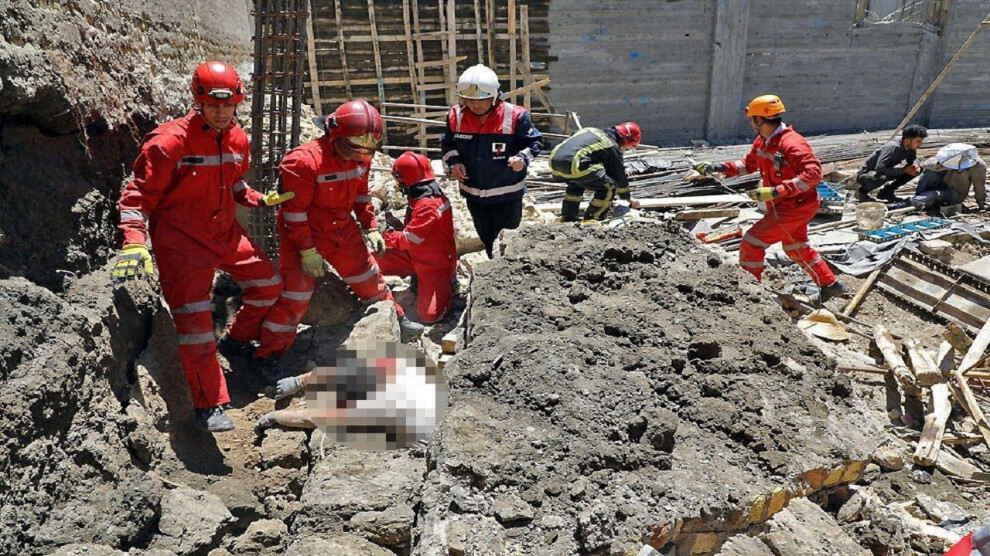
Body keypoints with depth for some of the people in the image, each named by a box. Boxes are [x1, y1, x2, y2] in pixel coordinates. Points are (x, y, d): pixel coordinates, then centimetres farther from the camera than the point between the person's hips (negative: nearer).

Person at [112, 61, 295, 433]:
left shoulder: (237, 140, 3)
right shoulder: (170, 142, -19)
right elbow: (139, 196, -16)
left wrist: (259, 199, 3)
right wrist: (134, 243, -27)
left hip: (224, 232, 7)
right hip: (181, 239, -7)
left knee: (268, 283, 14)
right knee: (194, 317, -11)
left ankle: (239, 337, 40)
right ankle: (209, 405, -2)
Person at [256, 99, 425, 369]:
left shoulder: (360, 158, -5)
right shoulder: (305, 160, -28)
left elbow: (361, 195, 11)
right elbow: (293, 210, -23)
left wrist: (371, 228, 5)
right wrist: (307, 250, -22)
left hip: (343, 230, 7)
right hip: (304, 234, -6)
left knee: (368, 277, 17)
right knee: (295, 295, -7)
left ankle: (395, 320, 39)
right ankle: (271, 354, 7)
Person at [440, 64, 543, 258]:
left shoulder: (514, 116, -19)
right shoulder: (456, 117, -9)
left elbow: (534, 142, -6)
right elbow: (447, 144, 8)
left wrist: (522, 158, -26)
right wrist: (454, 162, -12)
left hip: (506, 194, -4)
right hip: (473, 193, 4)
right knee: (485, 237, 23)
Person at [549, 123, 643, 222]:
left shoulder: (592, 131, 29)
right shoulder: (613, 147, 8)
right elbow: (619, 175, 17)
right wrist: (628, 197, 32)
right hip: (574, 165, -8)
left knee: (576, 183, 36)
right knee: (609, 187, 4)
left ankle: (567, 217, 30)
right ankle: (592, 220, 6)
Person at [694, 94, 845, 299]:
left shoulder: (791, 143, -25)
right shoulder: (761, 142, 3)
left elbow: (813, 173, -31)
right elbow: (748, 164, 17)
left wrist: (776, 191, -38)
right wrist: (718, 167, 2)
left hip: (796, 206, -10)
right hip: (783, 206, 10)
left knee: (751, 242, -11)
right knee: (796, 248, 26)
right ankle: (831, 285, 40)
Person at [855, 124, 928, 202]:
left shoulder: (911, 148, -6)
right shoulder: (893, 147, -29)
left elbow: (911, 162, 14)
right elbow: (880, 168, -38)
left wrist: (915, 166, -12)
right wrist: (904, 170, -31)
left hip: (885, 173, 8)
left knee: (917, 170, -2)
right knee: (882, 177, -42)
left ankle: (886, 191, 5)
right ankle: (862, 190, -10)